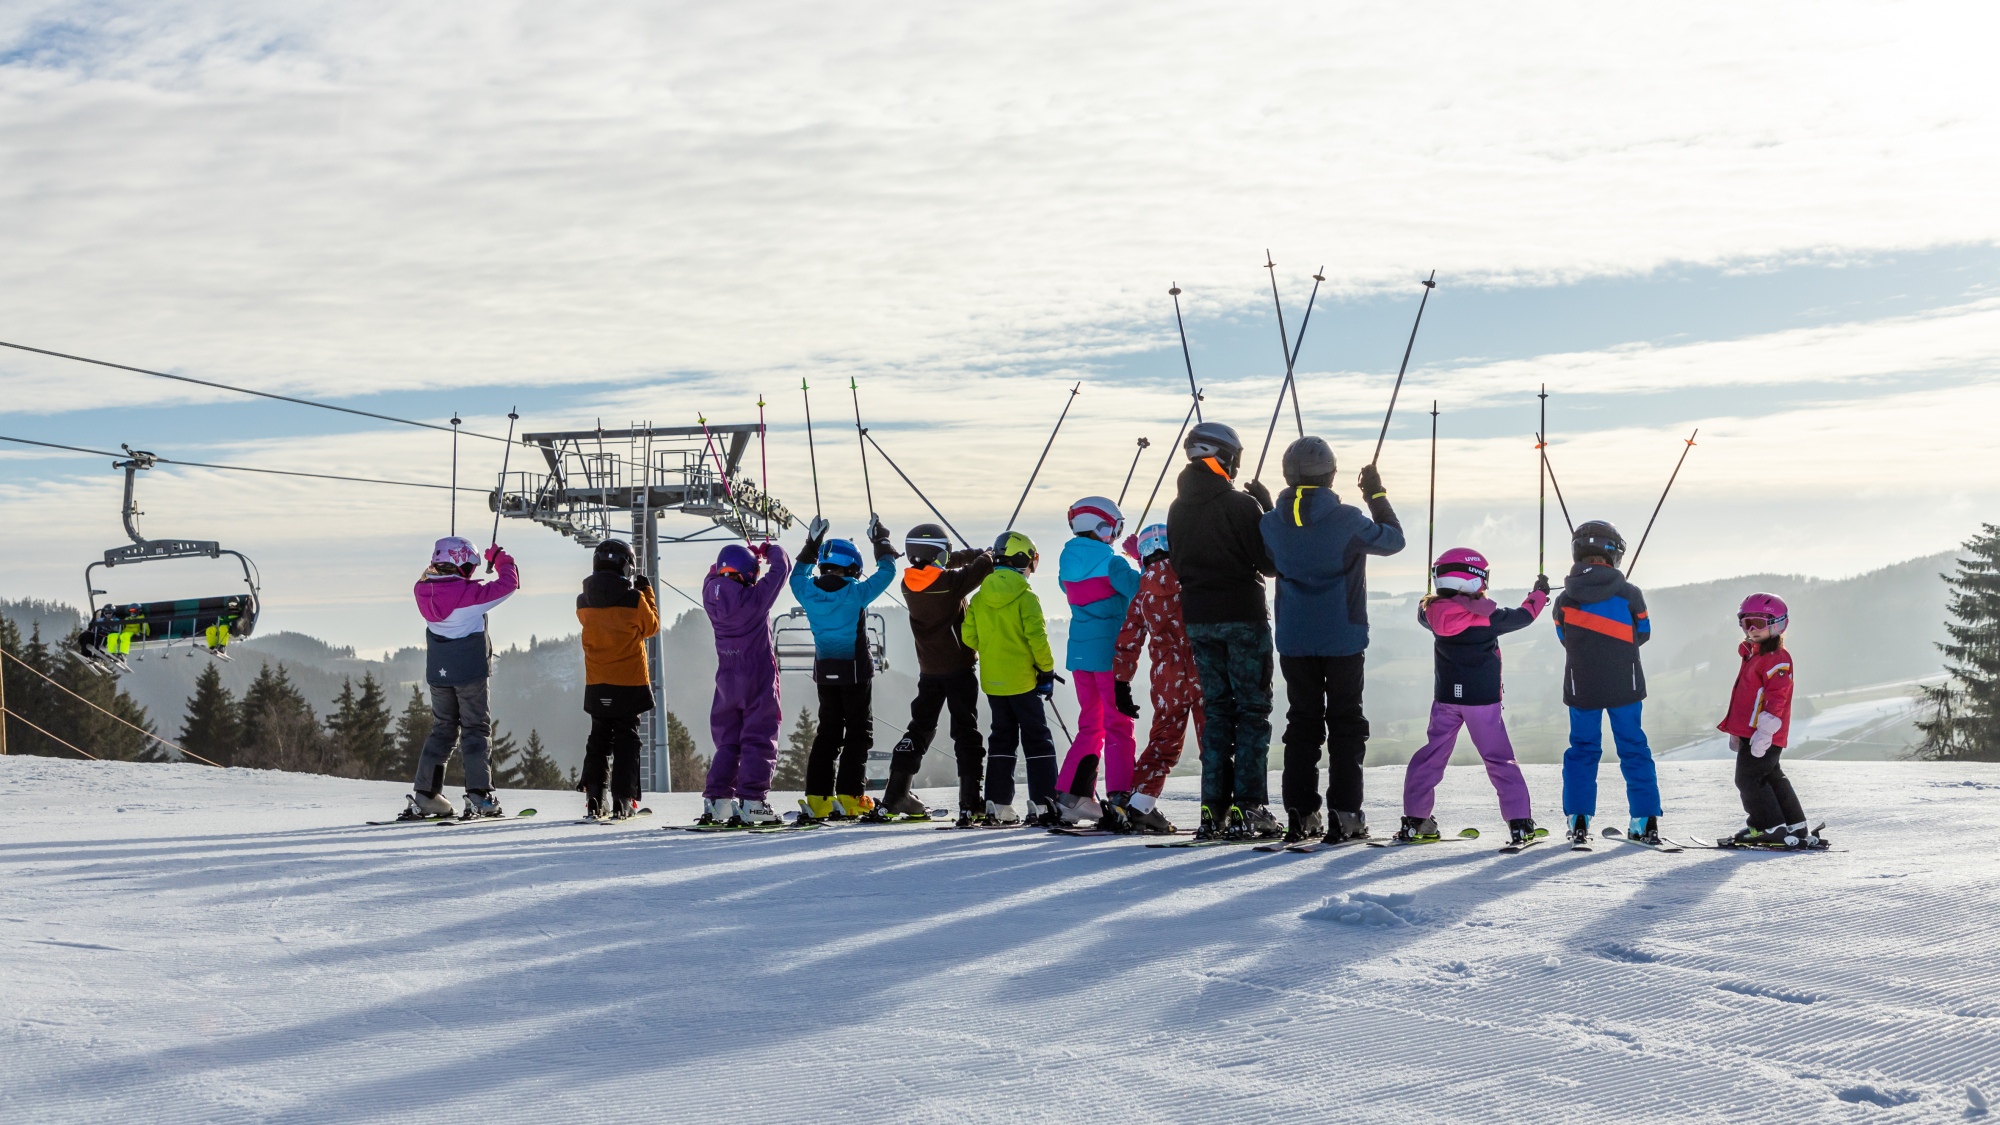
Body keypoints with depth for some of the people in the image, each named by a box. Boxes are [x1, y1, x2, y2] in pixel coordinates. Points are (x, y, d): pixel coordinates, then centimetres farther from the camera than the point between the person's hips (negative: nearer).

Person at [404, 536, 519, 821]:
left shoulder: (423, 590, -1)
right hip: (470, 673, -6)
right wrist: (501, 559, 6)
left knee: (442, 730, 15)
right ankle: (478, 795, -4)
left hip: (437, 675, 6)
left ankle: (424, 795, 10)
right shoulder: (469, 594, -17)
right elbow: (508, 584, -9)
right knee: (476, 730, 2)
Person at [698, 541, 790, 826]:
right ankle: (750, 801, -9)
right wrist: (771, 551, 17)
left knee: (727, 741, 14)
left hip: (727, 681, 5)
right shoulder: (755, 598, -16)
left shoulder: (711, 596, -3)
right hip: (758, 681, -5)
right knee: (759, 741, -1)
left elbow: (714, 574, 20)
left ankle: (715, 801, 9)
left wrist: (750, 554, 21)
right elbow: (781, 569, -4)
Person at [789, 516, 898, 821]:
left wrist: (811, 544, 26)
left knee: (828, 732, 14)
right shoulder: (856, 593, -16)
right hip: (856, 671, -5)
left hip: (825, 672, 5)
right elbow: (886, 572, -2)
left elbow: (798, 576, 20)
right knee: (859, 733, 4)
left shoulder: (808, 592, -4)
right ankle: (849, 798, -4)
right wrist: (881, 542, 12)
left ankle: (817, 798, 9)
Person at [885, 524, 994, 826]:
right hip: (959, 667, -5)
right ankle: (970, 803, -6)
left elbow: (943, 565, 15)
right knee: (966, 733, 0)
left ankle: (894, 797, 13)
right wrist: (986, 555, 18)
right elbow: (983, 566, -5)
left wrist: (975, 554, 20)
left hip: (929, 671, 5)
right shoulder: (951, 582, -18)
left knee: (919, 729, 15)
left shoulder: (909, 583, -2)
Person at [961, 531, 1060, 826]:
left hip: (992, 680, 5)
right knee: (1037, 740, 2)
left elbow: (969, 637, 4)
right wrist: (1047, 671, -4)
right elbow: (1037, 638, -16)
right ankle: (1042, 804, -2)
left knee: (1002, 738, 14)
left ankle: (997, 805, 10)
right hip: (1022, 680, -5)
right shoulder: (1026, 598, -12)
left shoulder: (979, 598, 3)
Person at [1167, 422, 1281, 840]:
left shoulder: (1178, 509, 6)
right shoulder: (1241, 505, -13)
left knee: (1216, 711, 11)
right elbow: (1270, 562, -10)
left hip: (1198, 620, 5)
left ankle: (1214, 809, 7)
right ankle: (1248, 808, -5)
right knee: (1253, 712, 1)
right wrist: (1267, 509, 0)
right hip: (1243, 616, -5)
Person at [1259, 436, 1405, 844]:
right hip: (1343, 640, -3)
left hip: (1294, 642, 3)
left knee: (1302, 723, 11)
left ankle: (1300, 815, 8)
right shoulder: (1348, 520, -13)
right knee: (1346, 724, 6)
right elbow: (1394, 539, 3)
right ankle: (1344, 815, 3)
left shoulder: (1272, 523, -4)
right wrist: (1376, 494, 16)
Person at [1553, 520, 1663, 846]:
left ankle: (1578, 821, 4)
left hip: (1581, 690, 1)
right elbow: (1643, 634, 4)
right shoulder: (1630, 594, -10)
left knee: (1582, 749, 13)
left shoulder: (1564, 601, -7)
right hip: (1625, 686, -1)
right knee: (1633, 749, 11)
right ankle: (1646, 822, 9)